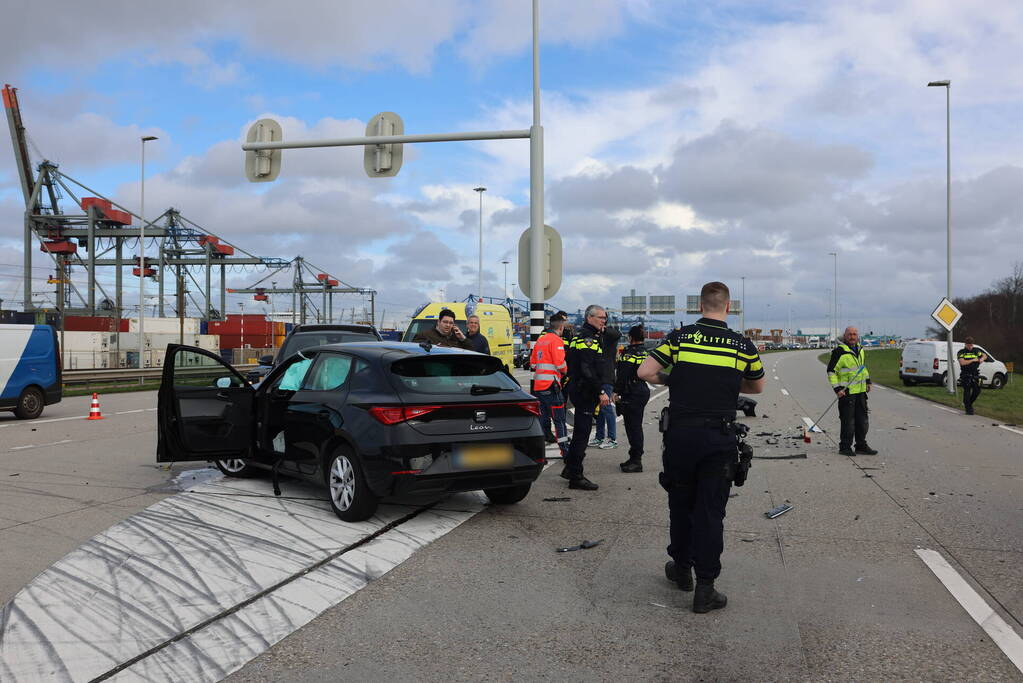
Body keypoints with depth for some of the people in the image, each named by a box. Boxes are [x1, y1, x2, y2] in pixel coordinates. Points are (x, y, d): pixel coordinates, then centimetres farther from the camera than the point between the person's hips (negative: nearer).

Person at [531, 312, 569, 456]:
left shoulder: (540, 340, 16)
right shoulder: (556, 340, -10)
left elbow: (533, 362, 21)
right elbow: (560, 364, -17)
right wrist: (564, 371, 2)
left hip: (538, 385, 8)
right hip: (551, 385, -8)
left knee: (544, 417, 15)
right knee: (559, 419, -5)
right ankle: (565, 449, -6)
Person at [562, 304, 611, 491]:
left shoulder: (581, 335, 18)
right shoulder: (587, 337, -16)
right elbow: (587, 369, -25)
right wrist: (601, 392, -24)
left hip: (578, 390, 11)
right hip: (585, 392, -11)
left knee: (580, 432, 19)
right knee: (582, 433, -6)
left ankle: (570, 468, 29)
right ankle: (575, 477, -1)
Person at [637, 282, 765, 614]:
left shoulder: (680, 337, -2)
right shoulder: (742, 345, 1)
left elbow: (644, 372, -5)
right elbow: (757, 386, 17)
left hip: (680, 434, 0)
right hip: (719, 438, 0)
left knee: (681, 504, 17)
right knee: (710, 511, 4)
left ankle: (681, 568, 32)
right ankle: (705, 588, 6)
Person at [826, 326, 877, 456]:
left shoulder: (860, 349, 10)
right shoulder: (840, 351, -14)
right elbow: (831, 371, -13)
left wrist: (868, 381, 21)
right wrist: (837, 388, -18)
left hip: (861, 391, 8)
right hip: (846, 392, -7)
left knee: (862, 420, 13)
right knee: (848, 421, -4)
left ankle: (861, 446, 23)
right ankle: (845, 447, 7)